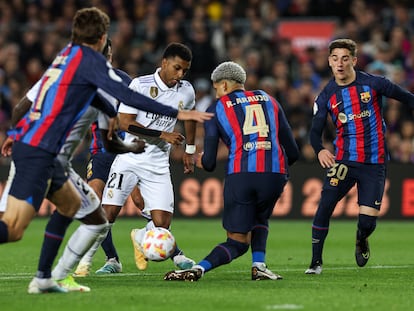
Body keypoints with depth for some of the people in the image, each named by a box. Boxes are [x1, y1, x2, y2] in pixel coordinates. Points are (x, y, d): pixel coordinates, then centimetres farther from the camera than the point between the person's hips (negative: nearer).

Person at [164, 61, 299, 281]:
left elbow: (209, 163, 10)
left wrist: (201, 161, 34)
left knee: (237, 242, 8)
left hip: (239, 175, -2)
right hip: (274, 174, 2)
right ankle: (259, 266, 10)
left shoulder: (217, 109, 14)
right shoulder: (269, 100, 23)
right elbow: (293, 153, 20)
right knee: (260, 220, 31)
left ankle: (198, 269, -15)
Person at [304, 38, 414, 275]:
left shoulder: (374, 84, -5)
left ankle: (361, 241, 32)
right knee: (325, 205, -18)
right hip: (344, 160, 1)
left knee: (368, 221, -6)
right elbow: (315, 131, 4)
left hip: (375, 163, -1)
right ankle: (316, 261, -6)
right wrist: (320, 150, -17)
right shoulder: (327, 96, 2)